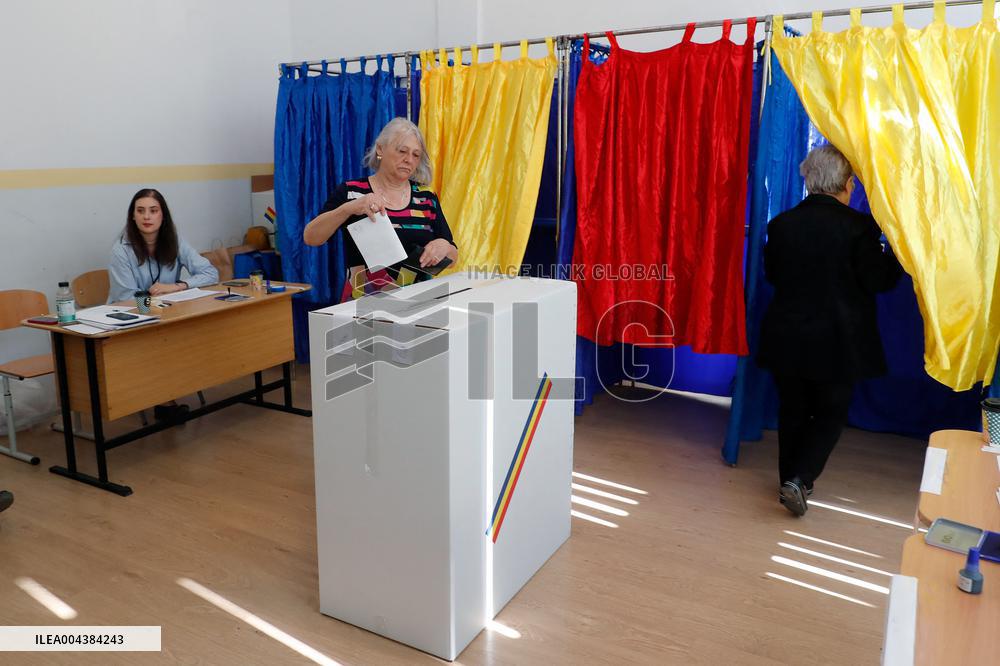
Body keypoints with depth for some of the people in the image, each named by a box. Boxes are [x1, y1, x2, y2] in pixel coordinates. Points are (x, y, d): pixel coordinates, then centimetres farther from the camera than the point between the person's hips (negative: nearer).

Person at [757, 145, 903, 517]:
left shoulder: (782, 223, -3)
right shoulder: (858, 226, -13)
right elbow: (878, 280, -8)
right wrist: (894, 257, 11)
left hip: (787, 337, 3)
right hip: (837, 342, -3)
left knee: (793, 411, 17)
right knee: (831, 414, 13)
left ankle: (791, 482, 28)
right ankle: (799, 480, -3)